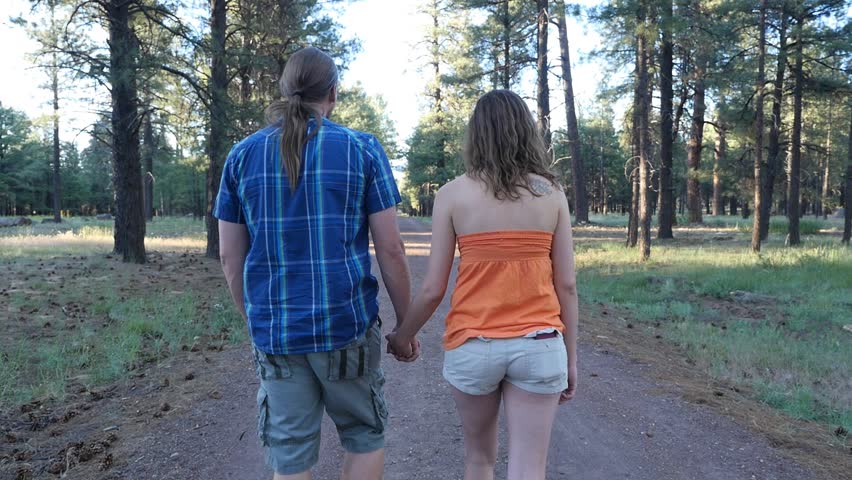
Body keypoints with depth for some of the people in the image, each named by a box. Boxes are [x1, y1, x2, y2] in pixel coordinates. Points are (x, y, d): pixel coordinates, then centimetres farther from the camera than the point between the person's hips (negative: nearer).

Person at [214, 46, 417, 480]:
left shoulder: (241, 156, 4)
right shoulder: (363, 149, -3)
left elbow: (230, 256, 6)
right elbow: (390, 249, -6)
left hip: (274, 330, 3)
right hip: (347, 323, -2)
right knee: (365, 436, 19)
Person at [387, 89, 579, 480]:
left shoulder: (452, 194, -4)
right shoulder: (551, 193, 0)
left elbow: (433, 288, -4)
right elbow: (566, 285, 0)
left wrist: (403, 336, 13)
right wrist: (571, 357, 9)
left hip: (473, 346, 0)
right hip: (539, 345, 0)